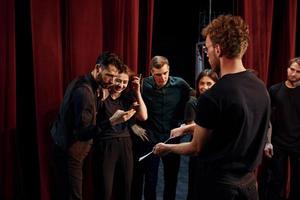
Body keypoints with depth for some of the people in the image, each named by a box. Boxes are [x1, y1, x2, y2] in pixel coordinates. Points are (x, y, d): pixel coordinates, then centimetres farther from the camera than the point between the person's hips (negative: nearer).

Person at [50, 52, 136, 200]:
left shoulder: (82, 83, 5)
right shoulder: (84, 91, -25)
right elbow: (82, 133, -29)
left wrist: (101, 92, -1)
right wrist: (112, 121, -39)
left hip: (66, 148, 10)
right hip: (70, 154, -10)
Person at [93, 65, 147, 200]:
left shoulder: (128, 98, 9)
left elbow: (143, 116, -3)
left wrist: (137, 92, -4)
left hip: (125, 145, 5)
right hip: (105, 146, -5)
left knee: (126, 188, 14)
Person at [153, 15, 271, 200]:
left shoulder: (212, 97, -23)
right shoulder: (261, 86, -2)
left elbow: (197, 148, -9)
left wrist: (167, 148, 9)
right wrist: (189, 127, 19)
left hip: (221, 184, -6)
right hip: (249, 182, 6)